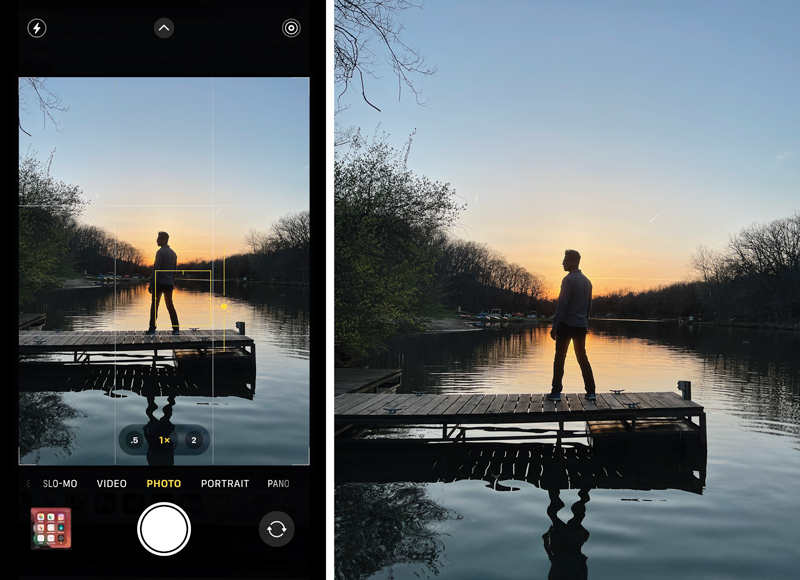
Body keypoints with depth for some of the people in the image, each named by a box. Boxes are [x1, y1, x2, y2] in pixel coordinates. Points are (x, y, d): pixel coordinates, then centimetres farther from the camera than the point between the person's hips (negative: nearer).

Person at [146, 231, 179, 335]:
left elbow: (156, 269, -16)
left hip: (159, 283, -7)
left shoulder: (160, 252, -11)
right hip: (169, 283, 7)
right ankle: (176, 328, 7)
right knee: (170, 305, 12)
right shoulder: (173, 253, 13)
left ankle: (152, 329, 1)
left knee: (154, 305, 1)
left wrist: (151, 283, -16)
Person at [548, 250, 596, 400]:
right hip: (581, 325, 6)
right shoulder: (586, 281, 10)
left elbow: (562, 304, -16)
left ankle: (556, 392, 2)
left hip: (567, 325, -6)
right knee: (582, 357, 12)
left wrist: (555, 325, -16)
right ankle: (591, 392, 9)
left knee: (559, 357, 2)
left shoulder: (568, 280, -12)